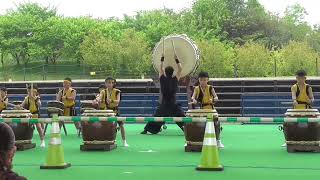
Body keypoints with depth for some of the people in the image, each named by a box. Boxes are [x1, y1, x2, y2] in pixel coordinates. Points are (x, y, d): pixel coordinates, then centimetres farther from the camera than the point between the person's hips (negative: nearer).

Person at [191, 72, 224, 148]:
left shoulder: (210, 88, 0)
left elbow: (216, 97, -10)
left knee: (216, 123, -17)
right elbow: (193, 97, -8)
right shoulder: (197, 88, 4)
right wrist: (194, 100, -32)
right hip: (201, 110, 2)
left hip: (210, 109, -2)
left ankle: (218, 141, -2)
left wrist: (213, 100, -33)